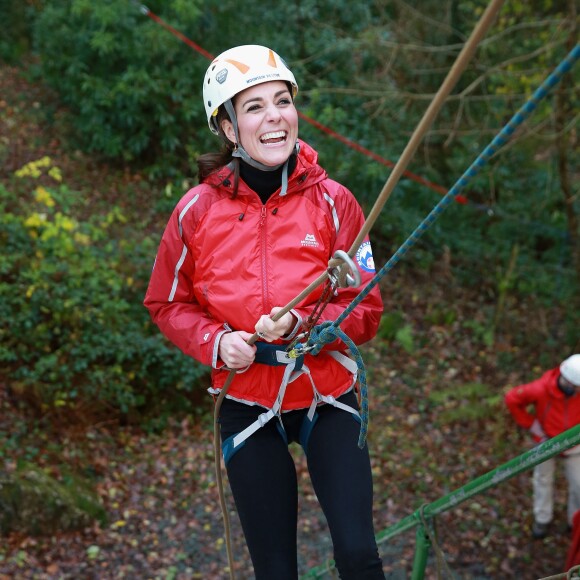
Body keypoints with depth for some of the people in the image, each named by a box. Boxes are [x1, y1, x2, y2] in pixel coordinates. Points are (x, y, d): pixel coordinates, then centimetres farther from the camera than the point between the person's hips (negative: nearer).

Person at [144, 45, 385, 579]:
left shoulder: (333, 202, -8)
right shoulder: (198, 211, -8)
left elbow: (366, 310, -7)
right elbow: (168, 304, 5)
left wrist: (301, 324, -25)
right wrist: (215, 342, -14)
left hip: (327, 399, 0)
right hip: (247, 404, 1)